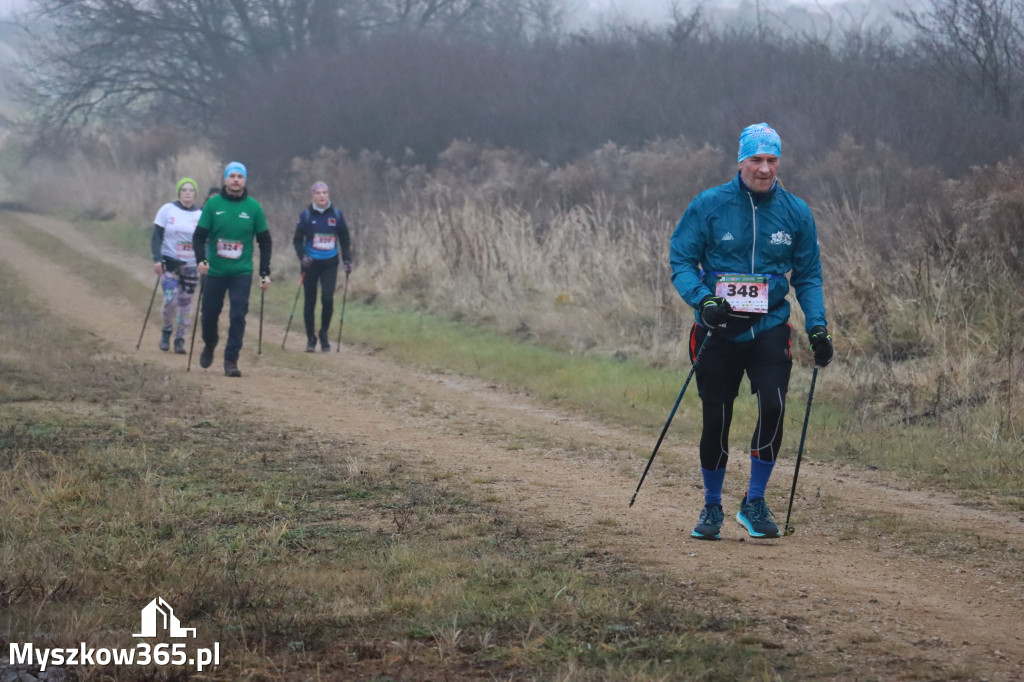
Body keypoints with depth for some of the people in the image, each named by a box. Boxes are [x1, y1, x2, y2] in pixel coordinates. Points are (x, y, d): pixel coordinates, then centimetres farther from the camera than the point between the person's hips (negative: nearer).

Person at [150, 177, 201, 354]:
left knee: (185, 303, 3)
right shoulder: (167, 210, -3)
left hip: (191, 265, 2)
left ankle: (180, 340, 14)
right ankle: (167, 332, 10)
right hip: (170, 262, -2)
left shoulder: (201, 215, 3)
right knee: (170, 299, -14)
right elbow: (156, 236, -3)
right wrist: (157, 259, -13)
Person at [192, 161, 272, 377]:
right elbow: (199, 235, 1)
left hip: (242, 272, -1)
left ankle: (231, 360, -4)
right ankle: (209, 345, 38)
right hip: (215, 270, 1)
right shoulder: (213, 204, -1)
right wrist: (201, 259, -17)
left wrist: (265, 273, 2)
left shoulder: (254, 207, 0)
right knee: (209, 314, 9)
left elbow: (264, 241, 6)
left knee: (238, 315, -11)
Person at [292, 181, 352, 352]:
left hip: (330, 263, 0)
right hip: (311, 263, 0)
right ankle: (310, 339, 15)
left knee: (327, 299, -12)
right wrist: (302, 256, -15)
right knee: (309, 301, 4)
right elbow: (298, 240, 2)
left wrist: (347, 260, 6)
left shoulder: (336, 214, 3)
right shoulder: (306, 215, -1)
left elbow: (344, 240, 13)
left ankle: (324, 334, 10)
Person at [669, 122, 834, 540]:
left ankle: (754, 503, -3)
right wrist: (702, 299, -19)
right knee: (716, 419, 3)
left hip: (770, 329, 1)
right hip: (718, 330, -1)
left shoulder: (795, 212, 3)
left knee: (773, 407, -19)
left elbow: (808, 275, 10)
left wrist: (817, 324, -3)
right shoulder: (709, 205, -4)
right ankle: (712, 507, 25)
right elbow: (681, 260, -1)